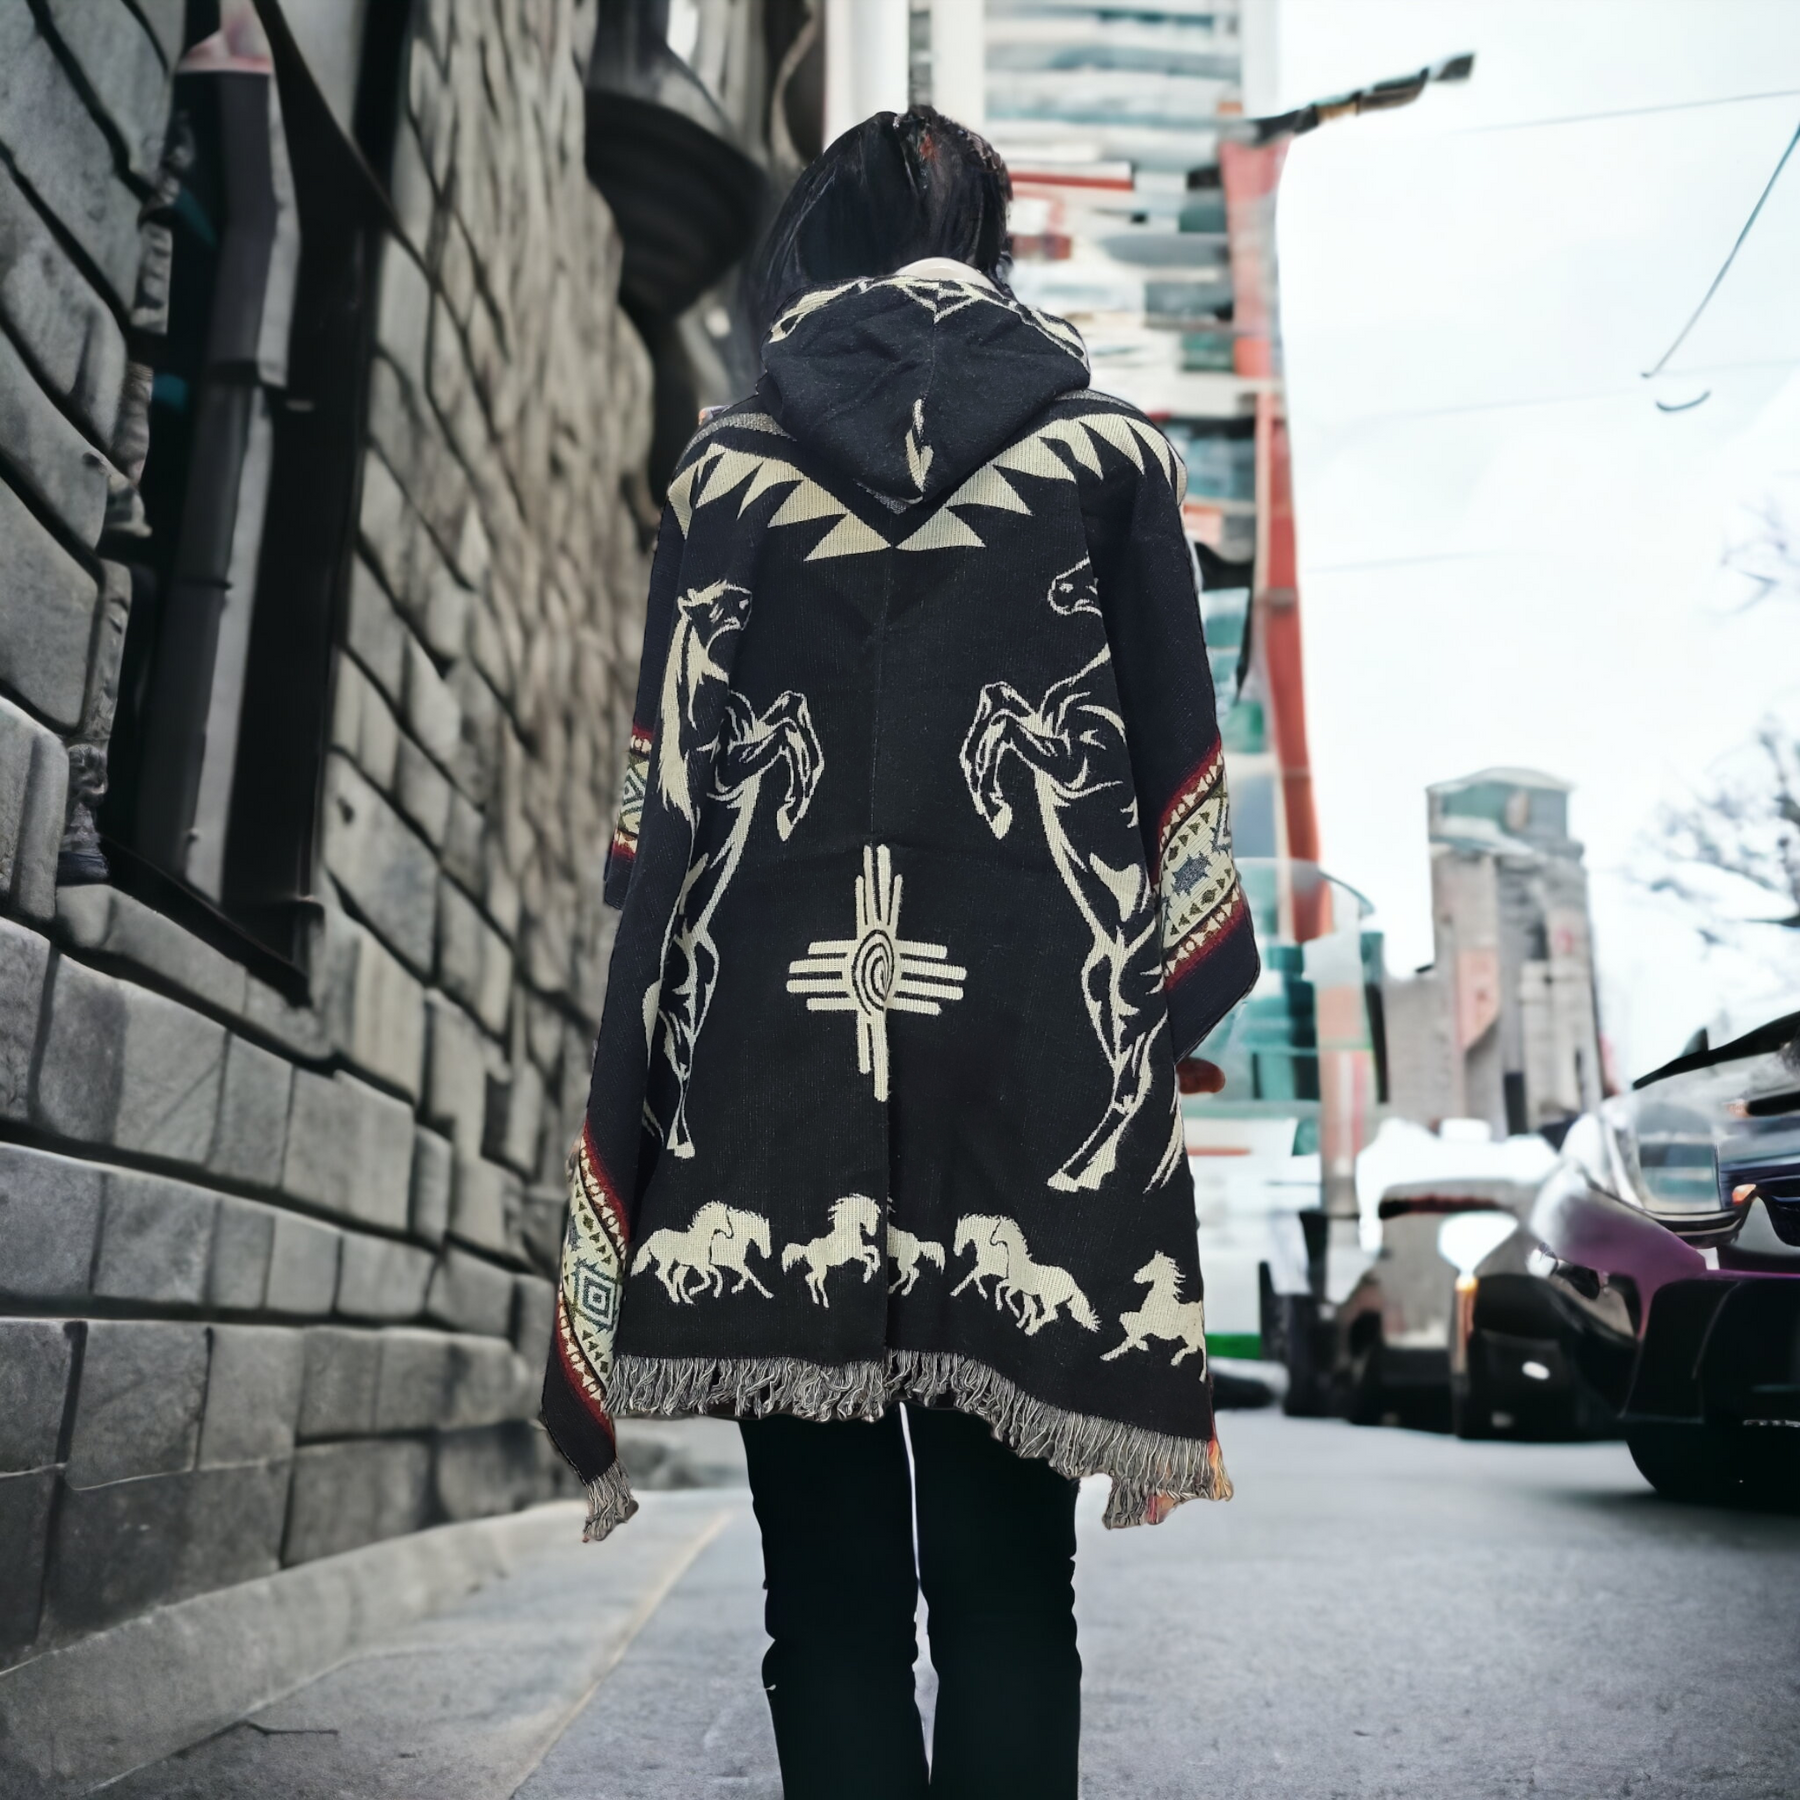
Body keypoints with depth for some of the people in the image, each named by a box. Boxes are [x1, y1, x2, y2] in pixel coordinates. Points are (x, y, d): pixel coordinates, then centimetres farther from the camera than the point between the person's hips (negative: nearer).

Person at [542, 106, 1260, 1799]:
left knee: (829, 1596, 7)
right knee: (1005, 1593, 6)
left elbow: (664, 791, 7)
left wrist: (643, 1078, 9)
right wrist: (1158, 1029, 13)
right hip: (1030, 1067, 0)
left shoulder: (727, 459, 12)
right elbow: (1177, 768, 8)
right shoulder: (1107, 446, 13)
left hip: (773, 1060, 1)